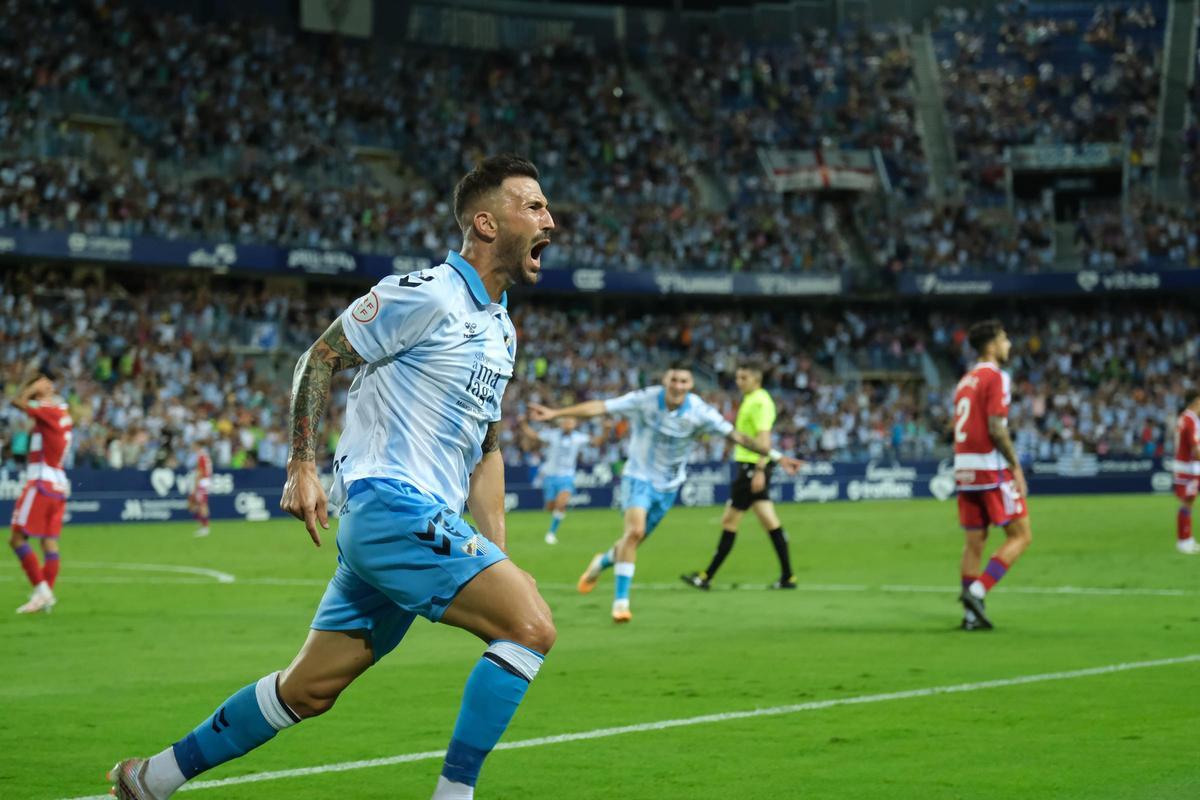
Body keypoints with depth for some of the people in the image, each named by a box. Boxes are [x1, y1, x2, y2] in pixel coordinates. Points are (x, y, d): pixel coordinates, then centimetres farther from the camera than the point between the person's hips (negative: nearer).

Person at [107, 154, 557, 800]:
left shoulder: (502, 330, 18)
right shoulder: (427, 294, -10)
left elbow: (485, 450, 24)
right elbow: (321, 358, -5)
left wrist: (496, 560, 17)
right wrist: (302, 467, -10)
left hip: (429, 523, 9)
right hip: (391, 505, -9)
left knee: (309, 689, 11)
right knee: (531, 626, -19)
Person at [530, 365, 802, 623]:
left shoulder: (699, 412, -16)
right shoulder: (645, 400, -19)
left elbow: (737, 436, -13)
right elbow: (598, 407, -21)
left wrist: (776, 456, -17)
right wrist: (555, 413, -27)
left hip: (668, 485, 3)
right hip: (639, 477, -3)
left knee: (634, 538, 10)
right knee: (635, 531, -23)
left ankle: (603, 562, 45)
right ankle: (621, 601, -15)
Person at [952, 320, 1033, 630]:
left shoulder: (966, 380, 17)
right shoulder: (995, 377, -10)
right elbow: (996, 428, -18)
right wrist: (1016, 468, -13)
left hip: (963, 466, 8)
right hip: (991, 468, -8)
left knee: (974, 541, 9)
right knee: (1020, 535, -2)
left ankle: (971, 614, 7)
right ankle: (976, 591, -13)